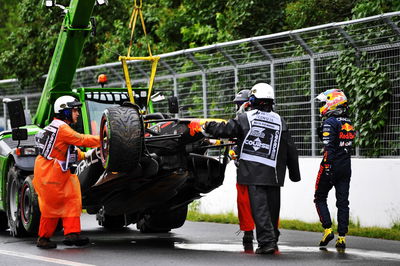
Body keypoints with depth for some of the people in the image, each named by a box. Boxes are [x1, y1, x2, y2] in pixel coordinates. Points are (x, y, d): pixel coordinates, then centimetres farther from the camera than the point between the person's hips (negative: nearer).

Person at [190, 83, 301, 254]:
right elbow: (290, 149, 12)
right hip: (274, 173, 4)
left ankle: (267, 241, -14)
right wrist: (294, 172, 21)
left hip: (254, 172, -4)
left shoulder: (245, 118, -2)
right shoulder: (279, 121, 9)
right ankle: (273, 239, 22)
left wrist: (206, 127, 19)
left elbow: (224, 129, 0)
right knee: (273, 207, 12)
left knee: (259, 207, -6)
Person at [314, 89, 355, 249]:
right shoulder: (349, 123, 13)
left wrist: (327, 166, -22)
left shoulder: (330, 122, -12)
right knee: (343, 202, 5)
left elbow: (329, 147, -20)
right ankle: (342, 237, 2)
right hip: (346, 167, 6)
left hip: (331, 165, -6)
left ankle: (328, 229, -4)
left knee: (320, 198, 8)